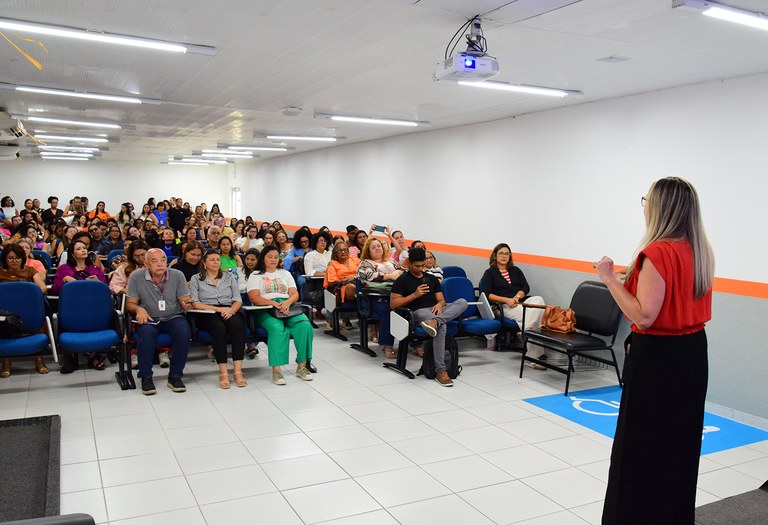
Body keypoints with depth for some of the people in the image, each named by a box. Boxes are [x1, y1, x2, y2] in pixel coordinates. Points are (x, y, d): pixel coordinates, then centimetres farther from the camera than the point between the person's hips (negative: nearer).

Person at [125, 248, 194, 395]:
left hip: (173, 317, 1)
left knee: (184, 331, -31)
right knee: (146, 333, -34)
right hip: (149, 319, -1)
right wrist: (138, 309, -22)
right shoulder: (136, 277, -2)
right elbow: (130, 303, 0)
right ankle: (146, 377, -18)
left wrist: (187, 304, -25)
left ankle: (175, 376, -17)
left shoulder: (177, 275, 0)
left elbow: (185, 300, -1)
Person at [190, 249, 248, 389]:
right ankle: (223, 372, -36)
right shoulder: (196, 279, 14)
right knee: (219, 327, -36)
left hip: (229, 311, 2)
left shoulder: (229, 277, 22)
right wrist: (218, 309, -12)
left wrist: (231, 310, -11)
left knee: (237, 324, -33)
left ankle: (238, 370, -36)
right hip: (207, 314, -2)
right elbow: (195, 303, 0)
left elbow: (238, 300, 12)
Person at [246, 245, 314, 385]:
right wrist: (274, 303, -18)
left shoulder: (285, 273, 25)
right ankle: (276, 370, -37)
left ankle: (302, 366, -22)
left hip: (287, 307, 3)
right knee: (277, 328, -37)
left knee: (305, 325, -27)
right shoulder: (255, 275, 14)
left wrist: (287, 302, -12)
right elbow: (254, 298, -3)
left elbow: (295, 294, 13)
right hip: (265, 310, -3)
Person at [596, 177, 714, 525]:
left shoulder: (658, 252, -21)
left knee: (643, 443, 3)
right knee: (681, 438, 20)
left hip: (657, 357, -9)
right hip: (693, 352, 9)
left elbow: (644, 316, -24)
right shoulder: (700, 250, 6)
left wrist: (610, 279, -18)